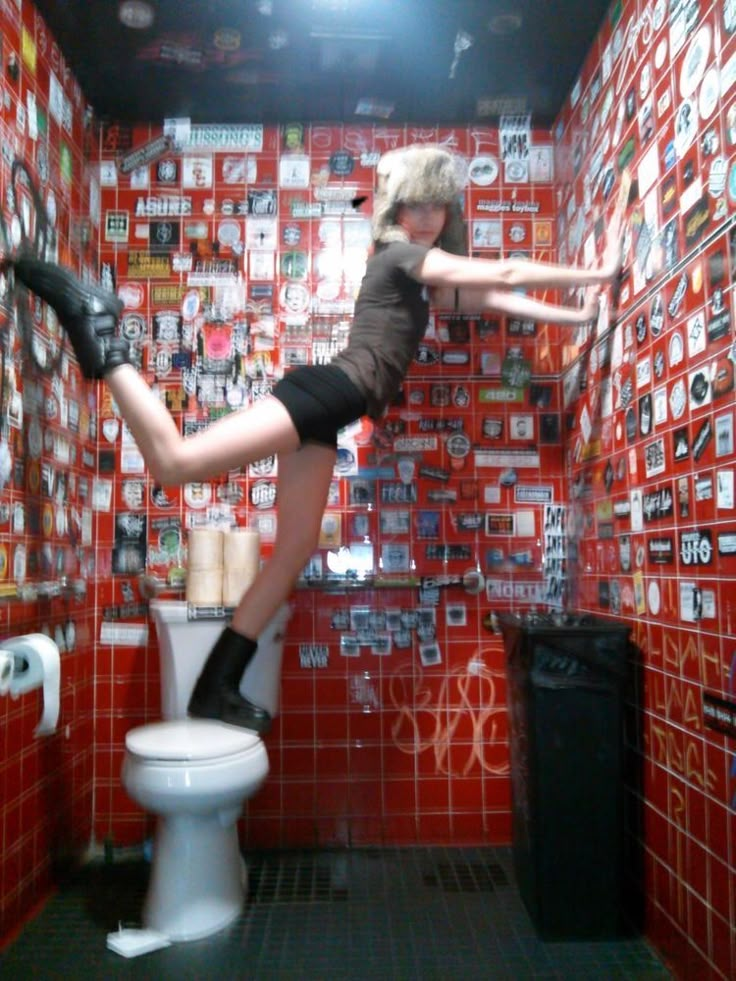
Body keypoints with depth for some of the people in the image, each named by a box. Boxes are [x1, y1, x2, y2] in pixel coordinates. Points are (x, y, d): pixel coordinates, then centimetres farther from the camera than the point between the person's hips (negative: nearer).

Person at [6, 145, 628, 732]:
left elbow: (492, 299, 27)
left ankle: (217, 692, 11)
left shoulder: (420, 275, 28)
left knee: (295, 549, 7)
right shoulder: (401, 254, 2)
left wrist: (577, 314, 24)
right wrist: (597, 274, 5)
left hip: (326, 407, 10)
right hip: (326, 391, -10)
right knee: (175, 461, -24)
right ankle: (99, 331, -9)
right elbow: (506, 274, -2)